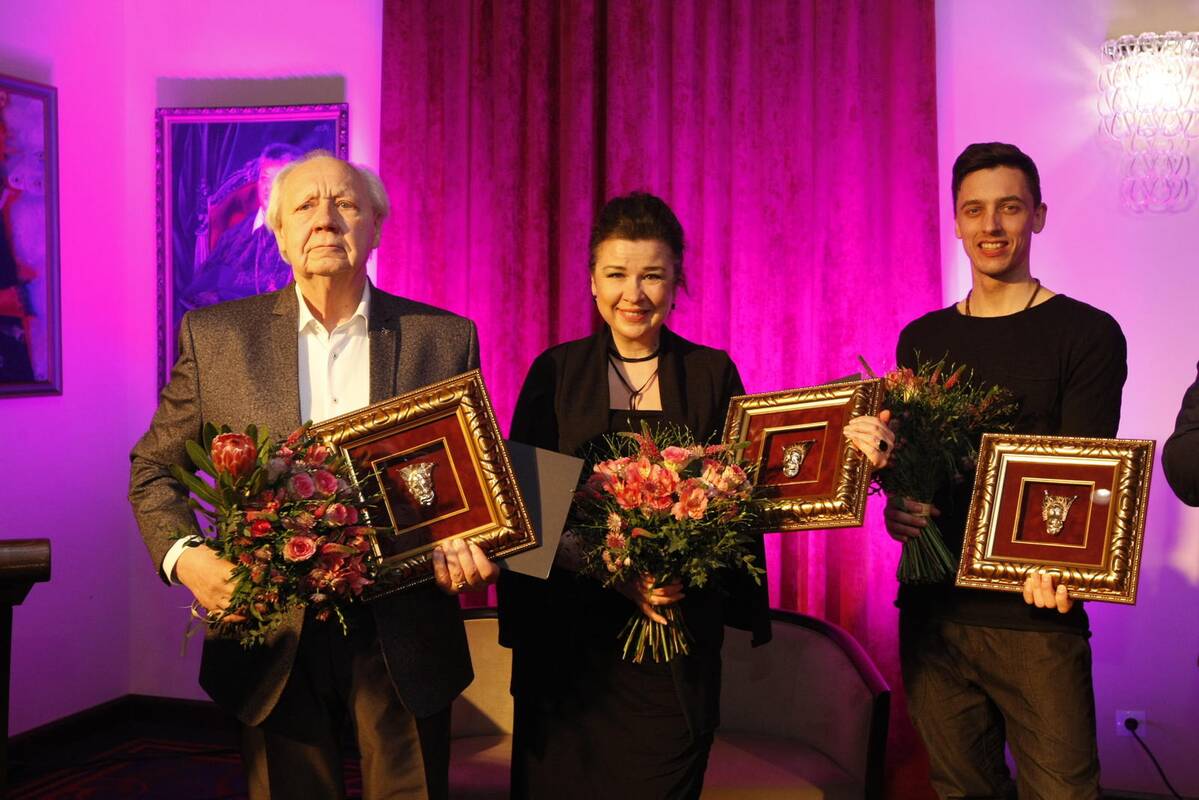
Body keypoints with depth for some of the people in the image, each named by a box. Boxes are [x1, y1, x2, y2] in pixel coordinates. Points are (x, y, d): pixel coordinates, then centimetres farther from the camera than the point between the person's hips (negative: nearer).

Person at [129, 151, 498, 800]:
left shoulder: (445, 338, 0)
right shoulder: (214, 335, 0)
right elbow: (153, 469, 7)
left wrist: (472, 551, -14)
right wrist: (184, 557, -11)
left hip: (405, 642, 0)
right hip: (274, 641, 0)